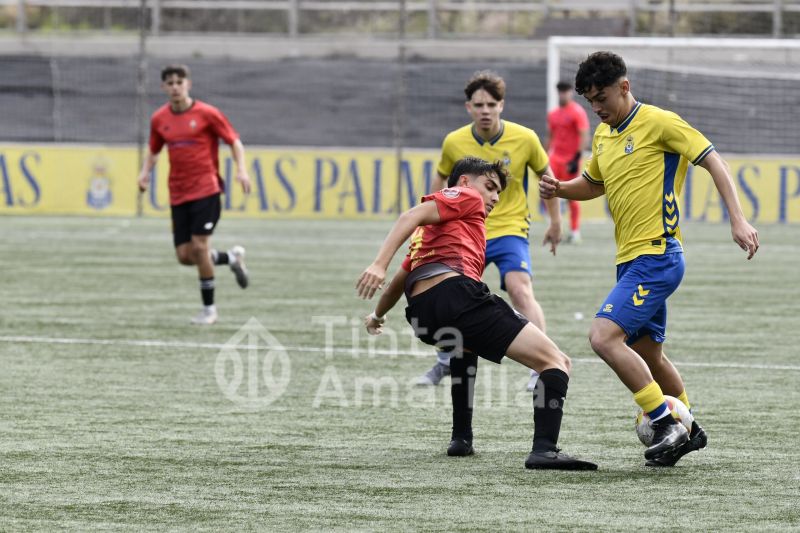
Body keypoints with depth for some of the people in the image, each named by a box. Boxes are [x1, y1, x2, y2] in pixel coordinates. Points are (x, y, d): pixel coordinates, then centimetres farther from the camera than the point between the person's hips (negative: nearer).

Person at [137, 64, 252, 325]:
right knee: (184, 255, 0)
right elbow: (153, 151, 21)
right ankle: (231, 257, 28)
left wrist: (241, 170, -16)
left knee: (199, 247, -13)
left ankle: (209, 308, 2)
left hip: (206, 189, -5)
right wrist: (145, 172, 2)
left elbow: (234, 142, -1)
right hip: (178, 194, 5)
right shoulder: (159, 119, 7)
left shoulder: (206, 114, -5)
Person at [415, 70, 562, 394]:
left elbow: (545, 175, 5)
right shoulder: (454, 143, -8)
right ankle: (444, 363, 33)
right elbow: (442, 179, 12)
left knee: (520, 290, -25)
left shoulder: (524, 139, -12)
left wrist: (555, 221, 10)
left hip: (510, 228, -3)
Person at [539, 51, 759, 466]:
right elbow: (593, 184, 30)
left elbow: (713, 162, -11)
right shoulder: (603, 136, 14)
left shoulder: (658, 122, -10)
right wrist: (560, 189, 8)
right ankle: (689, 429, 33)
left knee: (604, 336, -20)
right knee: (647, 356, 16)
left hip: (656, 256, -9)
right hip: (630, 260, 9)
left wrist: (738, 220, -20)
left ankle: (668, 426, -15)